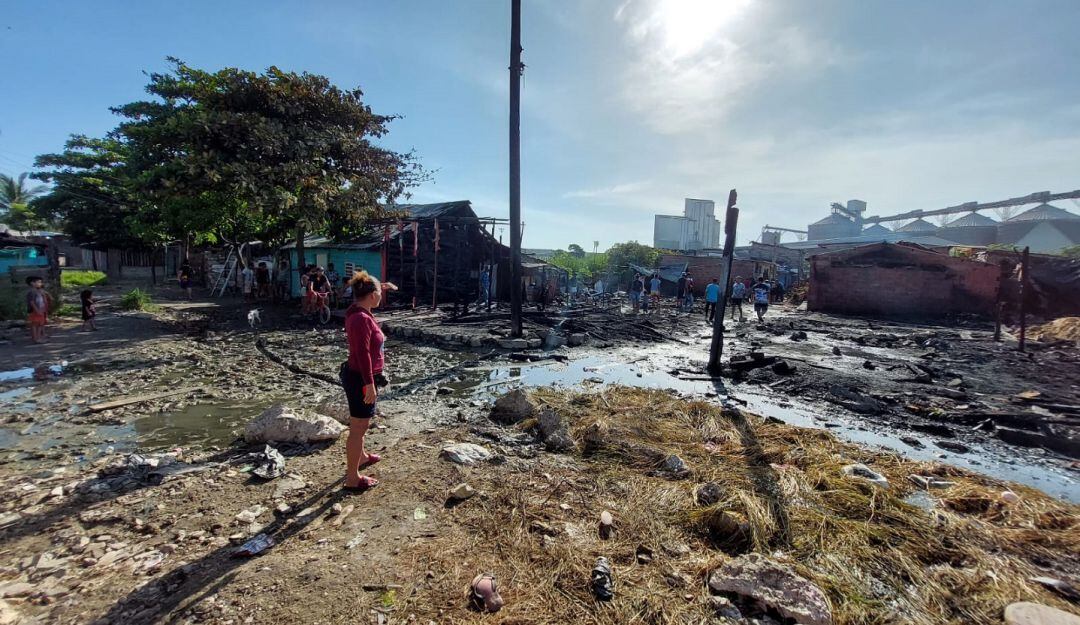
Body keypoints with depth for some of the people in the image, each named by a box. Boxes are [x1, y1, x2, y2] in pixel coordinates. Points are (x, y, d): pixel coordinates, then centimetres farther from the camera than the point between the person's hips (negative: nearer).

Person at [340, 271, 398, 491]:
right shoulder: (362, 319, -25)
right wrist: (370, 385, -27)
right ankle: (352, 479, 14)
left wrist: (382, 289, 27)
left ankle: (361, 457, 50)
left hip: (357, 376, 10)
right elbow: (363, 354, -29)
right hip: (361, 380, -10)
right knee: (358, 428, 2)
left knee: (361, 423, 28)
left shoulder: (358, 312, 5)